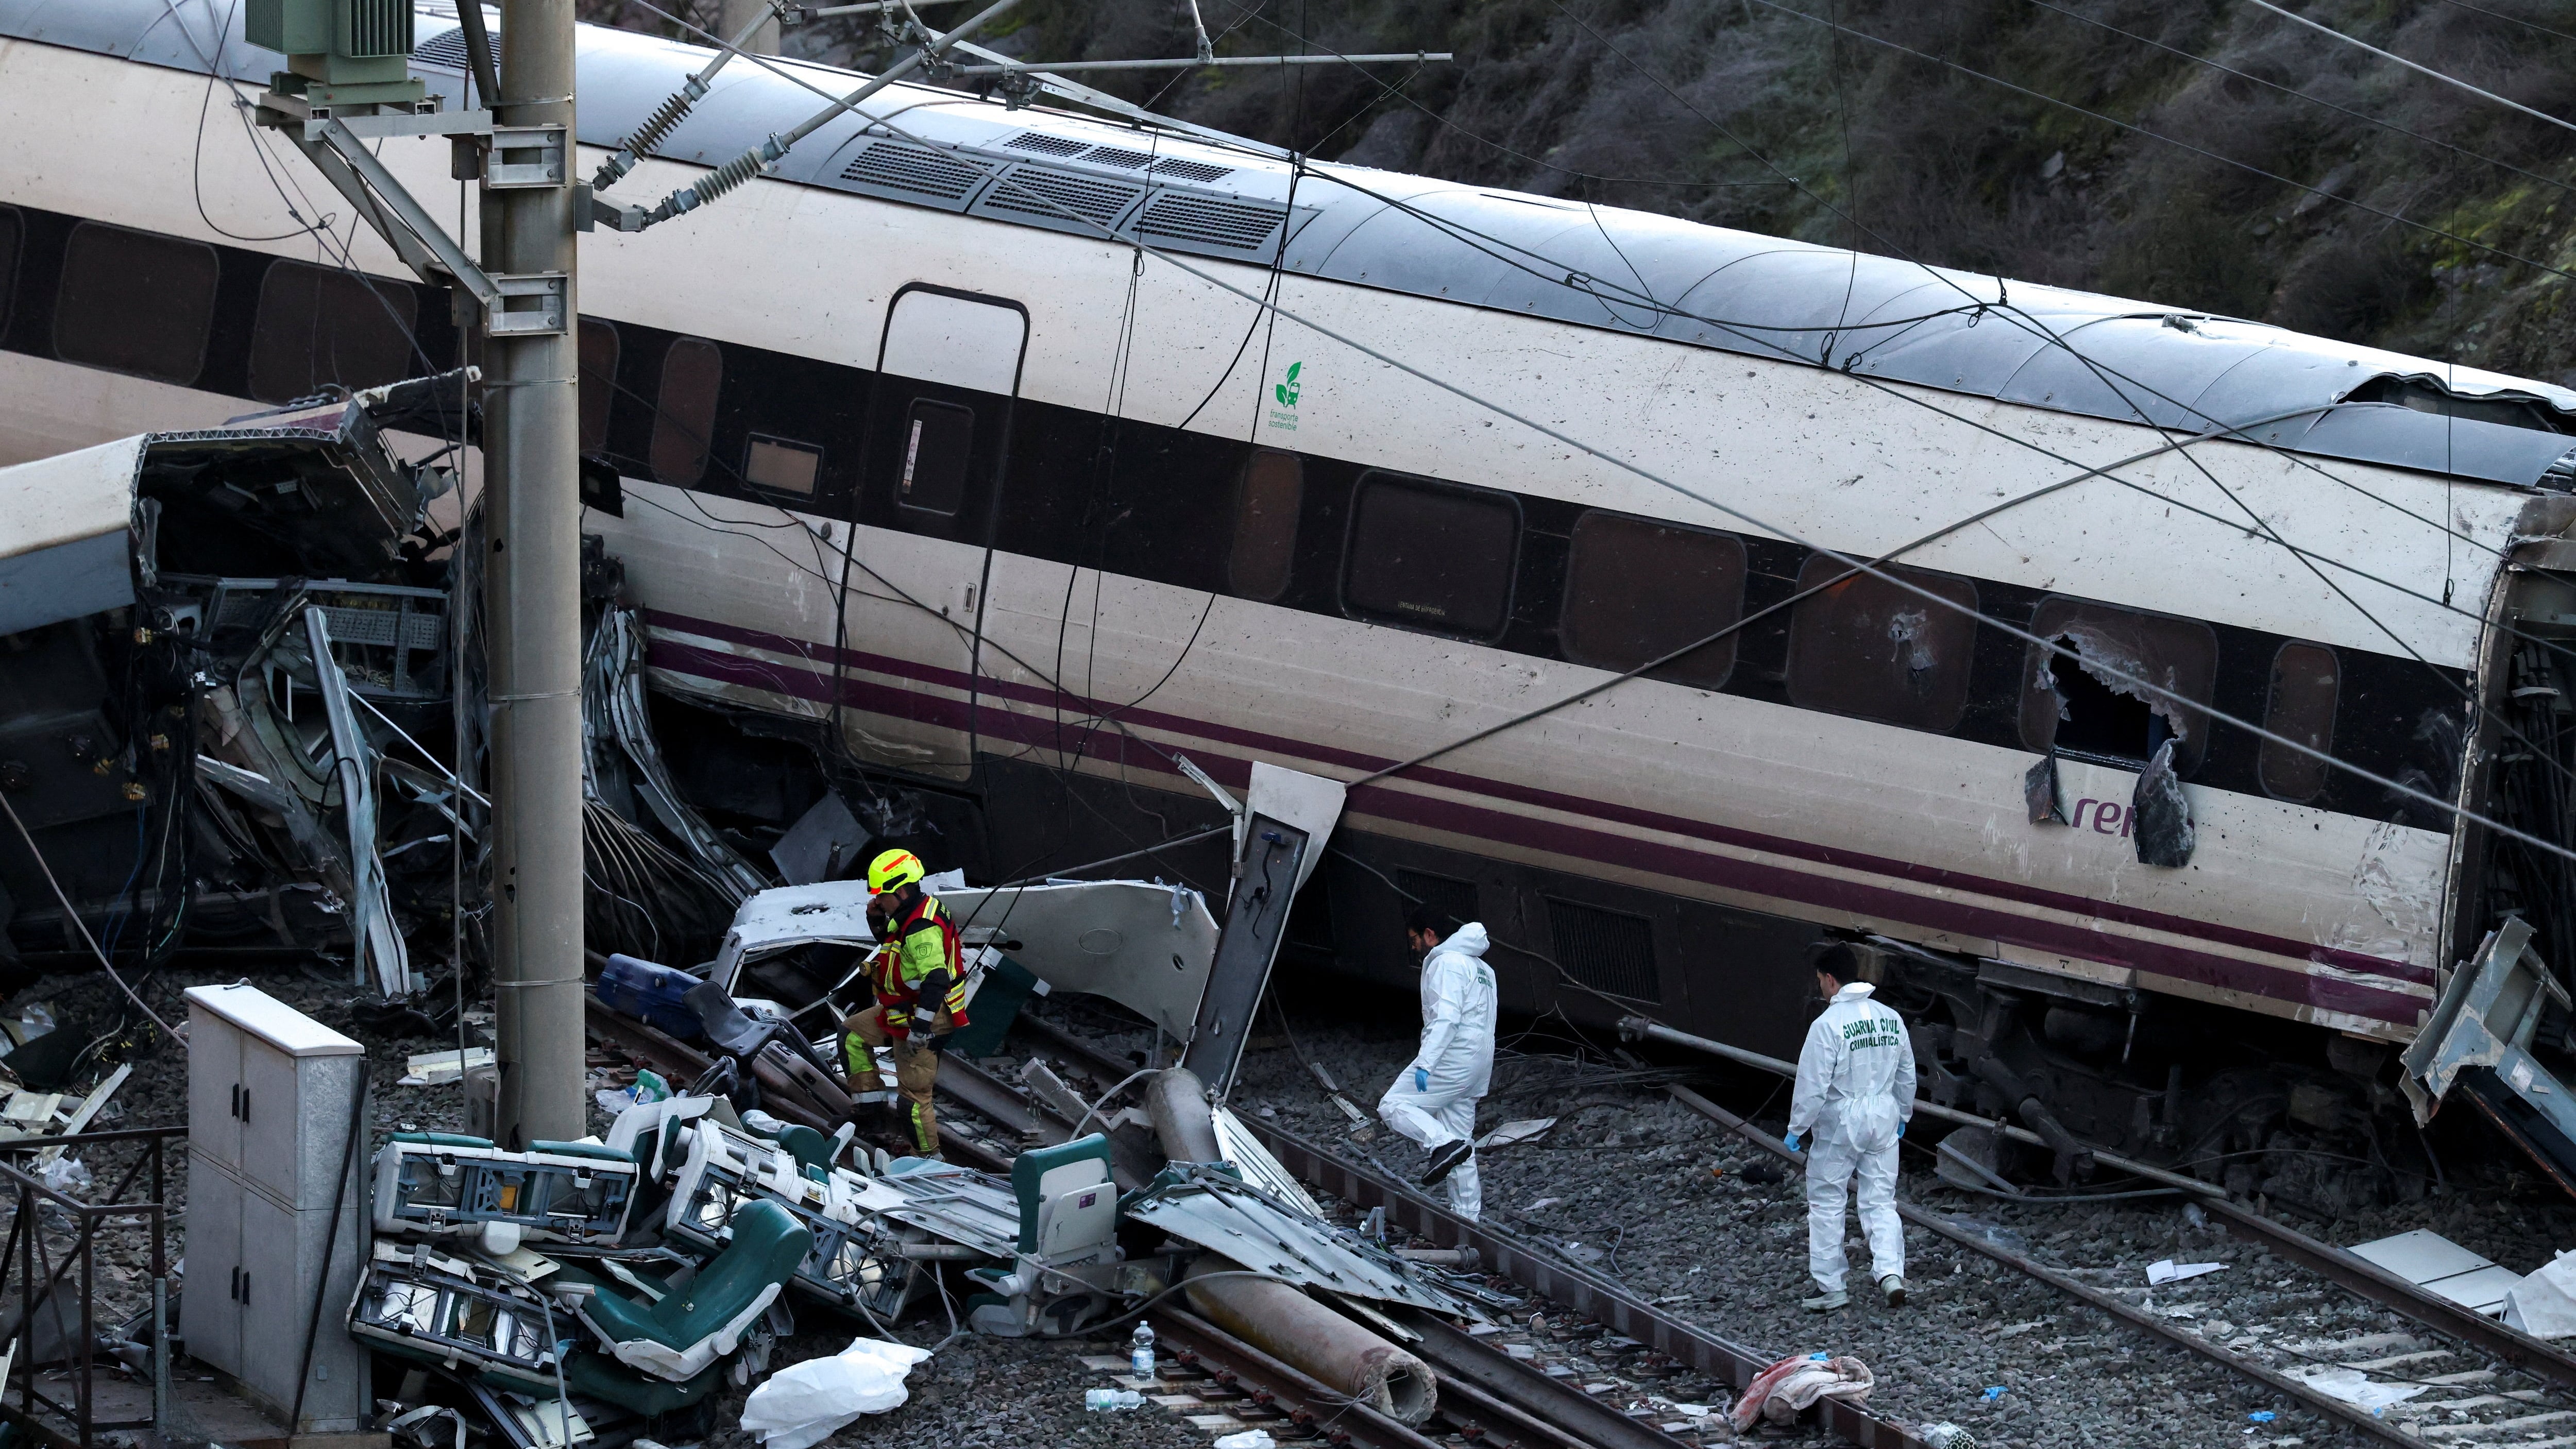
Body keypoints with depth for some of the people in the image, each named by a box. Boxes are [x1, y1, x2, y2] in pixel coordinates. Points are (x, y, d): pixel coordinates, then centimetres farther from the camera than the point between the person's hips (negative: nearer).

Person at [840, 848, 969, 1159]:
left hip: (921, 1016, -11)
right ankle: (870, 1100, 24)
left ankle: (928, 1155, 7)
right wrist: (877, 919, 6)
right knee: (851, 1033, 23)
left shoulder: (921, 929, -27)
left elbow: (935, 980, -32)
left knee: (914, 1093, -4)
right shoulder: (910, 913, 6)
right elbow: (890, 942, 27)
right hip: (900, 1010, 11)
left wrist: (921, 1028, -31)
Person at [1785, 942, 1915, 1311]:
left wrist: (1796, 1129, -5)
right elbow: (1907, 1076, 13)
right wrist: (1903, 1114, 28)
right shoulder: (1891, 1018, 3)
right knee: (1881, 1201, 11)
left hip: (1839, 1121, -5)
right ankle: (1891, 1273, -6)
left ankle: (1831, 1287, 11)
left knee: (1826, 1202, 8)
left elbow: (1812, 1086, -16)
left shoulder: (1828, 1025, -17)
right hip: (1883, 1116, 5)